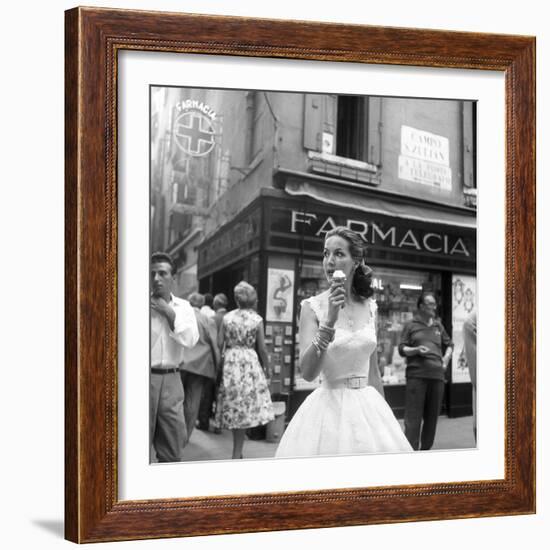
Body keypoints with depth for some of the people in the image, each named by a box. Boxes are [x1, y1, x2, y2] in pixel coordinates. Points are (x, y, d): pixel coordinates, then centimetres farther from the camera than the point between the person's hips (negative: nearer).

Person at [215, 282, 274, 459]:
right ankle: (237, 453, 3)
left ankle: (237, 450, 21)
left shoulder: (227, 317, 1)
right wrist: (266, 366, 9)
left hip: (230, 363, 3)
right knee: (246, 408, 3)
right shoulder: (257, 319, -4)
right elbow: (262, 348, -4)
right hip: (249, 364, -2)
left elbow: (220, 344, 0)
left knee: (233, 407, 12)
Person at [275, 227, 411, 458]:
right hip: (329, 407, -4)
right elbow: (307, 372, -18)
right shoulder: (313, 307, -7)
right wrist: (329, 321, -26)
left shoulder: (369, 307, 5)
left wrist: (384, 414, 15)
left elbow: (373, 370, 13)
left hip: (369, 408, 4)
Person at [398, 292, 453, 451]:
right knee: (413, 418, -8)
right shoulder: (411, 325, 6)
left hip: (437, 375, 5)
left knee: (432, 417, 10)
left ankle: (426, 448, 22)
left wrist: (446, 358, 12)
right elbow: (402, 349, 4)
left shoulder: (438, 325, 18)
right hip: (416, 374, -5)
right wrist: (416, 350, -14)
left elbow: (449, 345, 29)